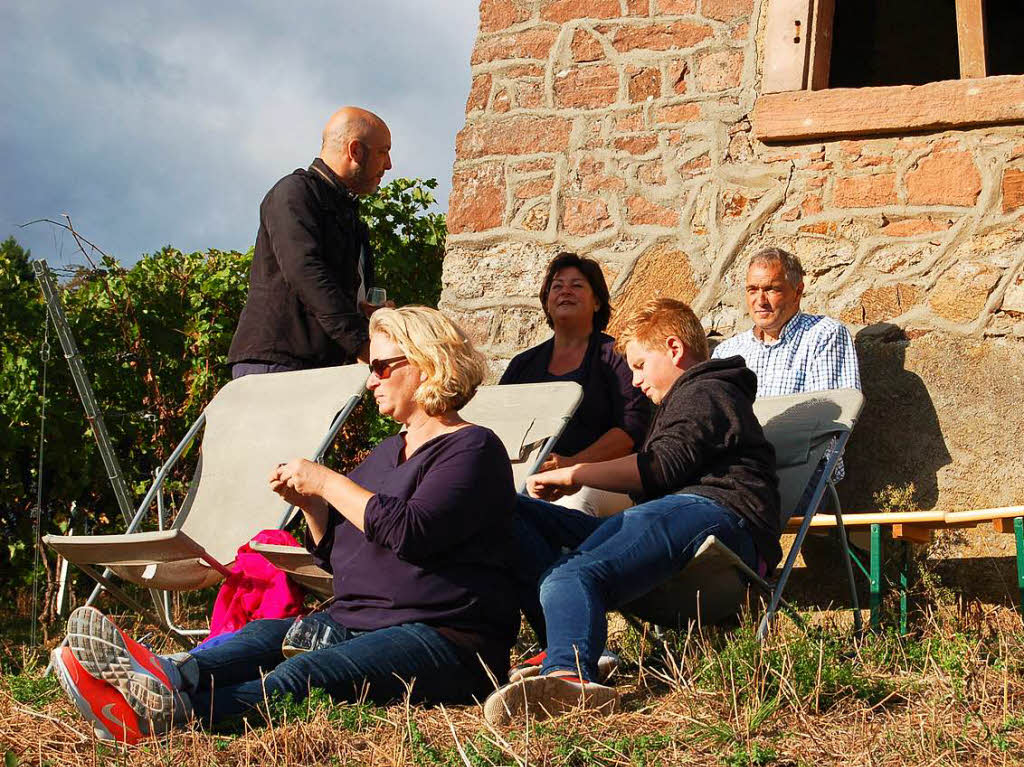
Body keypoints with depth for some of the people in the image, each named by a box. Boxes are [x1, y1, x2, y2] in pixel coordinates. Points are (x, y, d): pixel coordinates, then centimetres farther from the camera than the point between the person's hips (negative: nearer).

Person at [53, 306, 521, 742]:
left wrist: (327, 483, -11)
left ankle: (169, 711, -56)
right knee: (266, 635, -22)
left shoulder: (472, 449, -3)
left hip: (442, 637, -8)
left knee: (303, 676, -32)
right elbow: (337, 555, 26)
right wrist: (309, 504, 7)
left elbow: (411, 532, -21)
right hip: (356, 623, 8)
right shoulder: (389, 452, 25)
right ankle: (168, 676, -52)